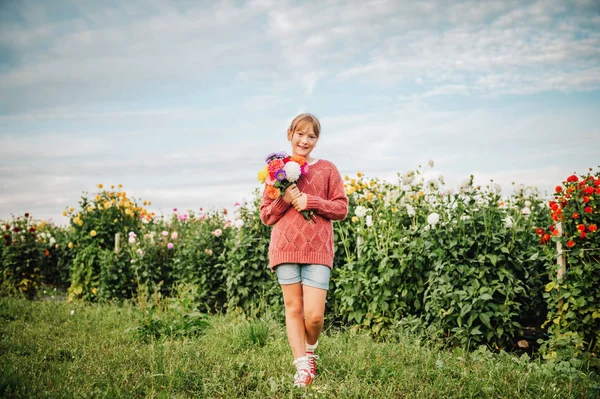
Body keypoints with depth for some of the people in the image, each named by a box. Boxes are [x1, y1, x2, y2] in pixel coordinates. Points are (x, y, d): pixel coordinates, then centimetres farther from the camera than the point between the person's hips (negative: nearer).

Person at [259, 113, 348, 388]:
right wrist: (284, 200, -7)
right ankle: (303, 367, 13)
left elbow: (341, 209, 5)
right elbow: (266, 216, 11)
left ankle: (310, 350, 24)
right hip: (285, 248, 2)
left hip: (318, 250, -1)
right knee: (293, 308, 3)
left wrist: (311, 202, -9)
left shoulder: (327, 169, 8)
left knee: (314, 315, -7)